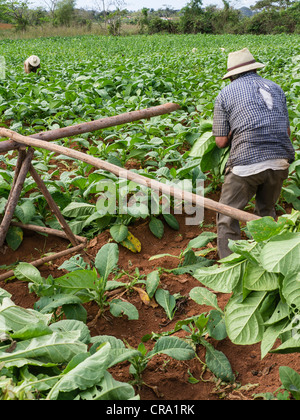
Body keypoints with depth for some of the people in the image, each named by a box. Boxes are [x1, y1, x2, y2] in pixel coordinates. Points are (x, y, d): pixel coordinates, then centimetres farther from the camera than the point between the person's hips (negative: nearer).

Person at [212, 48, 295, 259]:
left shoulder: (225, 94, 6)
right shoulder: (275, 88, 17)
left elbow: (221, 141, 3)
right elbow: (287, 131, 18)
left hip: (247, 163, -5)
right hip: (280, 162, 5)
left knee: (227, 215, 9)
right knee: (267, 211, 24)